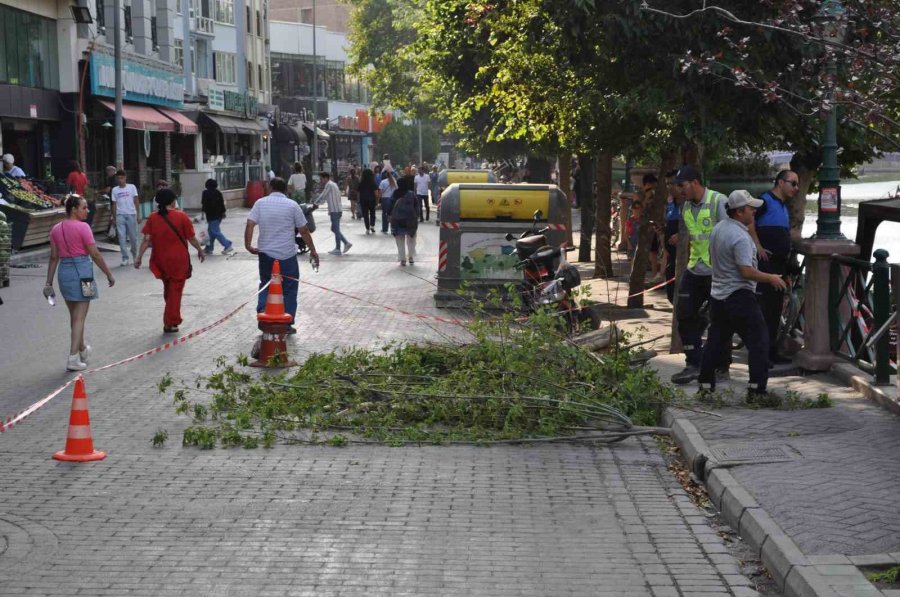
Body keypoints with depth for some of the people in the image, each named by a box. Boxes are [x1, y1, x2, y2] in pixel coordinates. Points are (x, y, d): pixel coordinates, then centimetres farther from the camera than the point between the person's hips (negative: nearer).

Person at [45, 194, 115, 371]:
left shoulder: (56, 229, 5)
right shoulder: (82, 227, -12)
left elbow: (54, 257, 7)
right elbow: (95, 254, -12)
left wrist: (49, 282, 11)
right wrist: (109, 275, -4)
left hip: (64, 271, 6)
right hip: (81, 270, -6)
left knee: (74, 315, 21)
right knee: (79, 317, -2)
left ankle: (82, 349, 40)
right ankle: (73, 358, -7)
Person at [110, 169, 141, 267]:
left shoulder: (131, 187, 3)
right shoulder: (114, 190, 8)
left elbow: (136, 201, 2)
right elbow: (114, 204, 10)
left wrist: (138, 215, -3)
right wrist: (114, 218, 6)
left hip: (131, 215, -1)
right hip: (120, 215, 1)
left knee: (133, 237, 5)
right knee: (121, 238, -6)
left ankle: (135, 255, 27)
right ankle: (125, 258, -3)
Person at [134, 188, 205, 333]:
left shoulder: (153, 218, -2)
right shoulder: (181, 216, -10)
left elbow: (146, 239, -8)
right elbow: (191, 238, -6)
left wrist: (139, 257, -4)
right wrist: (200, 250, 10)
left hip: (160, 260, 4)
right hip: (178, 260, -4)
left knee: (168, 289, 22)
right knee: (175, 290, 5)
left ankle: (170, 320, 28)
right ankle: (170, 323, 2)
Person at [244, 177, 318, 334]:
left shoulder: (260, 203, 1)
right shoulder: (292, 205, -5)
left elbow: (250, 225, -9)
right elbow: (304, 231, -2)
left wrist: (248, 245, -5)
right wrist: (313, 251, 7)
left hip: (265, 253, 2)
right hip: (287, 255, -2)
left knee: (265, 285, 18)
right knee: (289, 289, 9)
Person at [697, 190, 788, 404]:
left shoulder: (718, 229, 10)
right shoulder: (740, 237, -19)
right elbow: (746, 271, -23)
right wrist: (771, 278, -11)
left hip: (717, 294, 9)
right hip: (738, 296, -9)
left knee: (715, 341, 15)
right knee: (759, 342, -5)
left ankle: (705, 386, 18)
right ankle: (756, 390, -8)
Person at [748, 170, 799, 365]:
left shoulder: (785, 207, 21)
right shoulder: (765, 201, -8)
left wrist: (787, 252, 20)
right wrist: (758, 247, -22)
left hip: (780, 263, 9)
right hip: (765, 262, -9)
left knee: (775, 309, 12)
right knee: (763, 308, -9)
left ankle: (772, 352, 18)